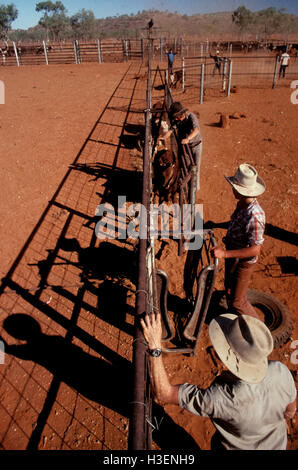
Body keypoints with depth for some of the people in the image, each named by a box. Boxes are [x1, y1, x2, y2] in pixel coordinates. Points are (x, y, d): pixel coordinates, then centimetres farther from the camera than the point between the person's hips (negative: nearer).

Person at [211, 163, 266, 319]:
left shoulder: (255, 216, -35)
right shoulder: (242, 204, -7)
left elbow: (255, 249, -34)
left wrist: (225, 253, -35)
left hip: (243, 262, -9)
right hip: (232, 258, 9)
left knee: (238, 301, 8)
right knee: (229, 290, 27)